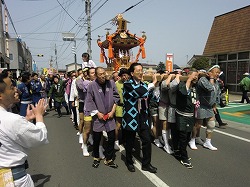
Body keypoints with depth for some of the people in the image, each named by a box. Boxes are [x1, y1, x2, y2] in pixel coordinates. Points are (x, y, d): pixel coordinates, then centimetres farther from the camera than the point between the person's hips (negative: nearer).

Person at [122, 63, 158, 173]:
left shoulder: (143, 84, 8)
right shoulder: (127, 84, -13)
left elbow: (148, 97, 16)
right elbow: (140, 92, -30)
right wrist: (153, 83, -19)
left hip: (143, 117, 5)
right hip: (131, 117, -5)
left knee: (147, 141, 6)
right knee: (130, 143, 11)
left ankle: (146, 164, 24)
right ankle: (129, 162, 34)